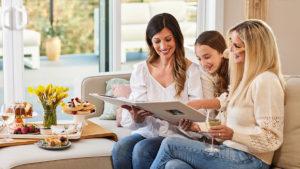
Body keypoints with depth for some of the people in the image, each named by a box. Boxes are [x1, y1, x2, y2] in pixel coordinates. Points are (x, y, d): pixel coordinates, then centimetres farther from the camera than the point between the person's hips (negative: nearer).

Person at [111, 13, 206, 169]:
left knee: (142, 149, -31)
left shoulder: (192, 70, -1)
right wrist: (136, 118, -21)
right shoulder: (141, 70, 10)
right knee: (120, 148, -28)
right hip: (148, 131, 3)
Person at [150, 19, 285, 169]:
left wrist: (233, 134, -27)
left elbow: (272, 138, -18)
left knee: (170, 145, -10)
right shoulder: (248, 77, 18)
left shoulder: (266, 81, -14)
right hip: (232, 153, 9)